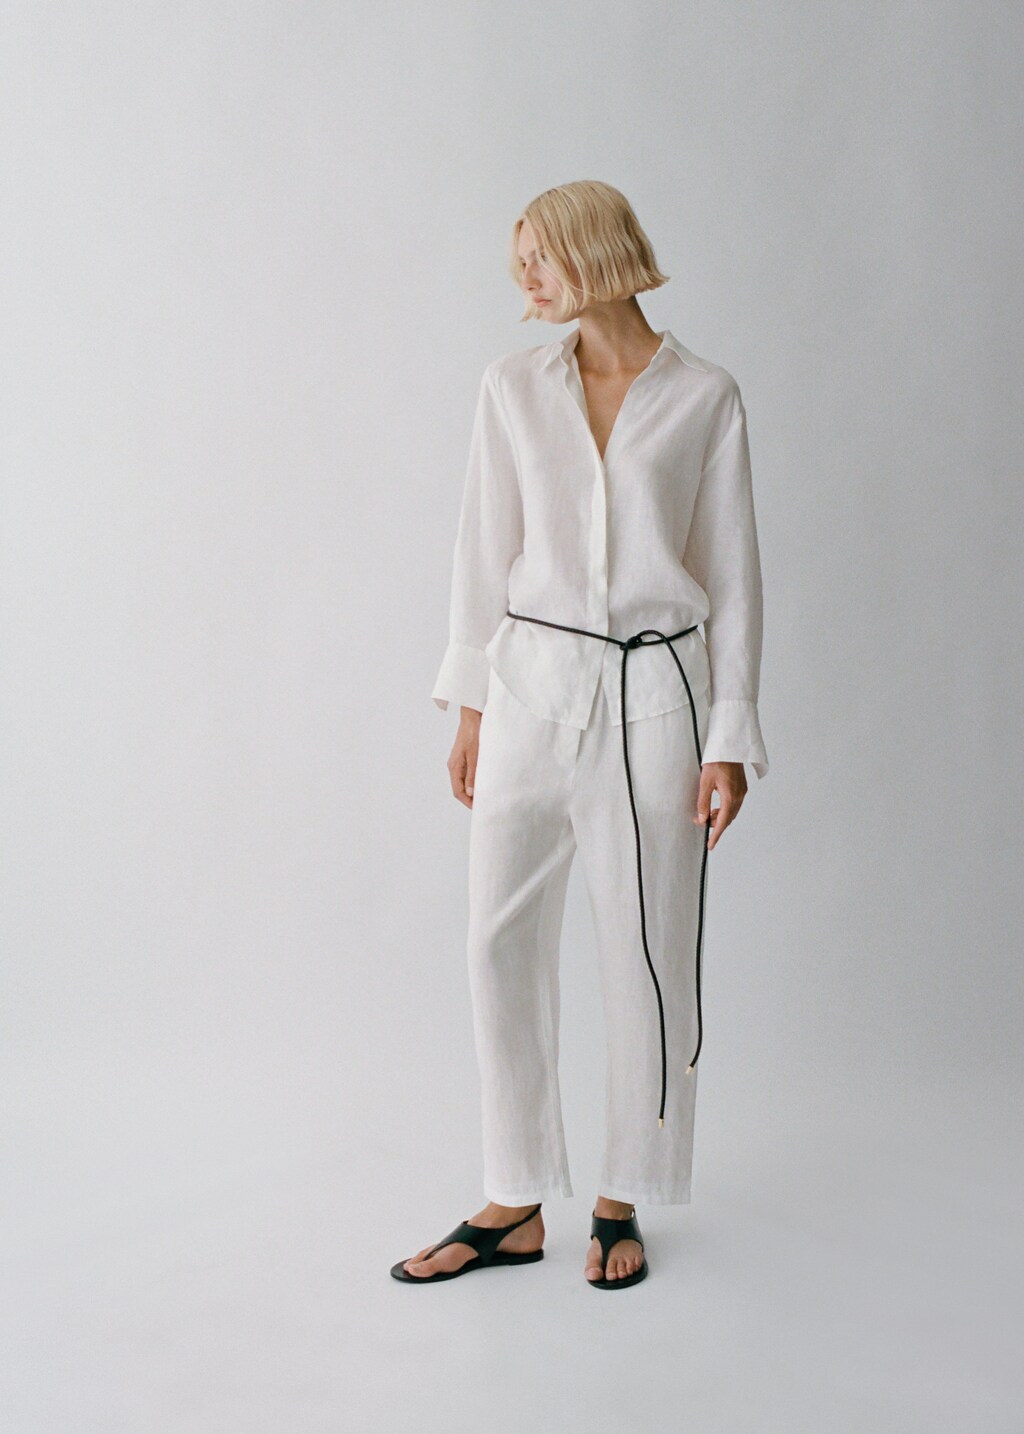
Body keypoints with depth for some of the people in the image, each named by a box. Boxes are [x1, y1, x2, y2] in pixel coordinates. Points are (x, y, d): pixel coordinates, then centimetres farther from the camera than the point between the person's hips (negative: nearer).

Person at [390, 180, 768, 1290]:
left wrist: (730, 738, -3)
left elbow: (731, 573, 1)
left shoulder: (705, 397, 1)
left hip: (653, 695, -2)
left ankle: (622, 1203, 22)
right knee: (502, 941, 3)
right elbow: (486, 548, 9)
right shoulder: (513, 387, 7)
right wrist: (469, 705, 5)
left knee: (647, 954, 4)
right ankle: (515, 1209, 17)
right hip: (531, 685, 3)